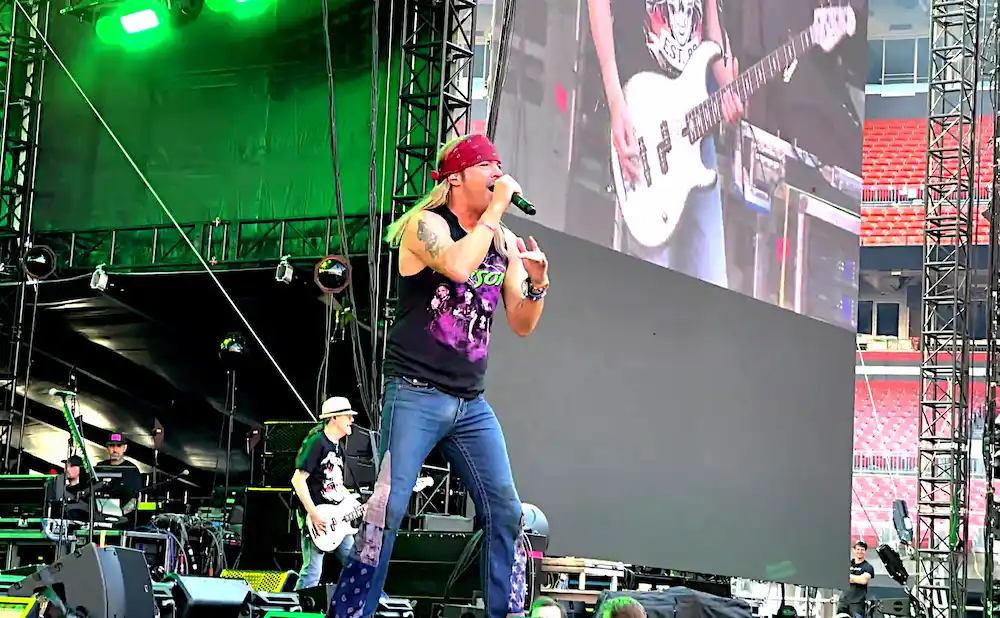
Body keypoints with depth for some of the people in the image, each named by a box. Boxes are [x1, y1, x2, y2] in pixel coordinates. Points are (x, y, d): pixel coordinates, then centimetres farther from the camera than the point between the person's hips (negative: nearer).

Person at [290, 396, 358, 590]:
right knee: (312, 572, -10)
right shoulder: (316, 443, -12)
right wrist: (313, 514, -22)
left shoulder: (338, 448, 16)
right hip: (316, 519, -9)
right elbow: (298, 480, -18)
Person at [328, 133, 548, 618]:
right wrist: (496, 208, -15)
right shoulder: (426, 223, -4)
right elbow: (457, 265, -27)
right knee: (388, 509, -12)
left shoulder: (505, 242, 14)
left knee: (505, 511, 1)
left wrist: (538, 283, -6)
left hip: (471, 404, 6)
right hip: (416, 395, -6)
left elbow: (522, 325, 14)